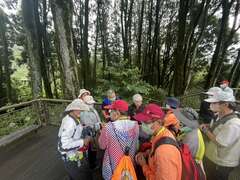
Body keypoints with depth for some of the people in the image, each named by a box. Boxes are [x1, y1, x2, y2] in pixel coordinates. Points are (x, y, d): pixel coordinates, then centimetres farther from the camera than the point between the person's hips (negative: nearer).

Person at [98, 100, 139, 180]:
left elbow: (102, 146, -12)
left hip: (114, 165, -2)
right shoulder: (135, 125, -17)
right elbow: (135, 145, 1)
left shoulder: (108, 127, -28)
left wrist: (102, 132, 2)